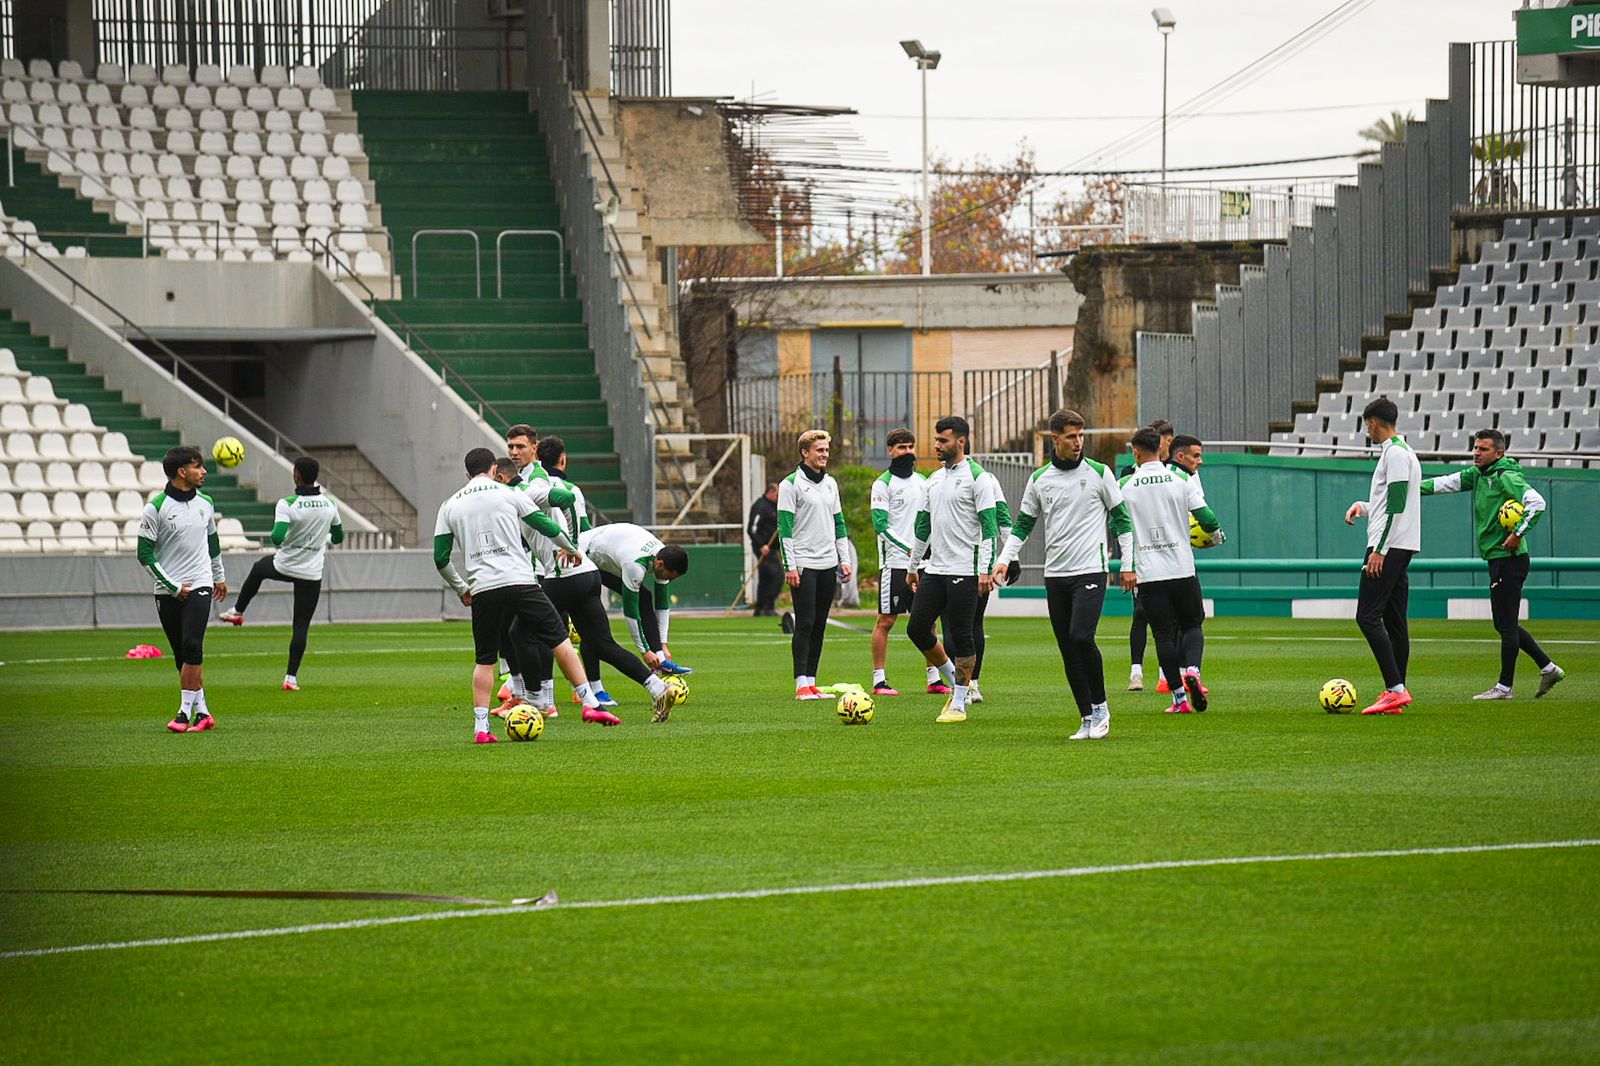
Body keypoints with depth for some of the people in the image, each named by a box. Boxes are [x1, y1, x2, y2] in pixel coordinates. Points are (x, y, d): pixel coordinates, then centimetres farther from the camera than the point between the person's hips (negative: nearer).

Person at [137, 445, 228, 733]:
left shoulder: (205, 503, 7)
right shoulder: (156, 507, -7)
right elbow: (145, 553, -7)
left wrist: (220, 576, 33)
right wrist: (173, 587, -9)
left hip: (200, 586, 1)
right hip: (167, 591, -1)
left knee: (191, 647, -16)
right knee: (182, 653, 3)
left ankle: (186, 712, -15)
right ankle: (202, 712, 11)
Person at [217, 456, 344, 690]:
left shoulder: (287, 505, -20)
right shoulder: (330, 505, -6)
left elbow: (277, 537, -30)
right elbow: (338, 537, 9)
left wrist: (277, 539, -6)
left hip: (284, 567, -2)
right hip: (312, 574, 2)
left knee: (259, 568, 34)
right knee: (301, 625, 8)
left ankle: (237, 611, 48)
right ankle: (291, 677, 4)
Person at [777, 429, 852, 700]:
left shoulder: (830, 483, 14)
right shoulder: (791, 484, -6)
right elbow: (784, 527, -9)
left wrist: (844, 559, 13)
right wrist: (790, 565, -15)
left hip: (828, 564, 6)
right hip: (803, 565, -6)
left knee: (819, 626, 7)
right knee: (805, 624, -9)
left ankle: (811, 682, 10)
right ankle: (802, 685, -10)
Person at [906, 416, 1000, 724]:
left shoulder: (977, 477, -8)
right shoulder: (934, 479, 16)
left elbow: (989, 526, -12)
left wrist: (985, 570, -18)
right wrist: (913, 565, 23)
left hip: (964, 571, -8)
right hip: (935, 570, 8)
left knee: (961, 635, -4)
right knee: (917, 628, 3)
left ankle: (959, 704, 3)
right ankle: (956, 682, 21)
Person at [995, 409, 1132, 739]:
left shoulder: (1098, 473, 0)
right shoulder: (1039, 479, 8)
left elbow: (1121, 519, 5)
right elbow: (1023, 525, 15)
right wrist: (1005, 559, 1)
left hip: (1091, 571, -4)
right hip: (1055, 574, 4)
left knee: (1081, 637, -20)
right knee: (1068, 649, 2)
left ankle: (1100, 706, -2)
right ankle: (1088, 720, 9)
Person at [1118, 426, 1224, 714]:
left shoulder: (1125, 485, 1)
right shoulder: (1181, 479, 0)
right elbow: (1204, 514, -3)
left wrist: (1127, 568, 3)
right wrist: (1217, 534, 18)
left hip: (1148, 574, 0)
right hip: (1182, 569, 0)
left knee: (1164, 634, 4)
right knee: (1192, 625, 13)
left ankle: (1180, 698, -1)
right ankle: (1192, 670, -17)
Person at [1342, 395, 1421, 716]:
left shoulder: (1395, 453, -11)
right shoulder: (1405, 452, 21)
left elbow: (1396, 506, -19)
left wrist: (1379, 550, -20)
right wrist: (1362, 506, 17)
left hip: (1389, 546, -11)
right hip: (1402, 548, 11)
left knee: (1368, 617, -13)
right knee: (1394, 621, 9)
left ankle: (1395, 689, -20)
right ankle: (1396, 693, 8)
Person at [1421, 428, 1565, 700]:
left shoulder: (1507, 477, -14)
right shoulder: (1478, 475, 13)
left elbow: (1537, 503, -24)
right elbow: (1448, 483, 12)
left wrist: (1519, 534, -22)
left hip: (1509, 559, -10)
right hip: (1498, 558, 10)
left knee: (1506, 624, -4)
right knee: (1505, 624, 15)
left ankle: (1504, 686, 1)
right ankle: (1548, 669, 20)